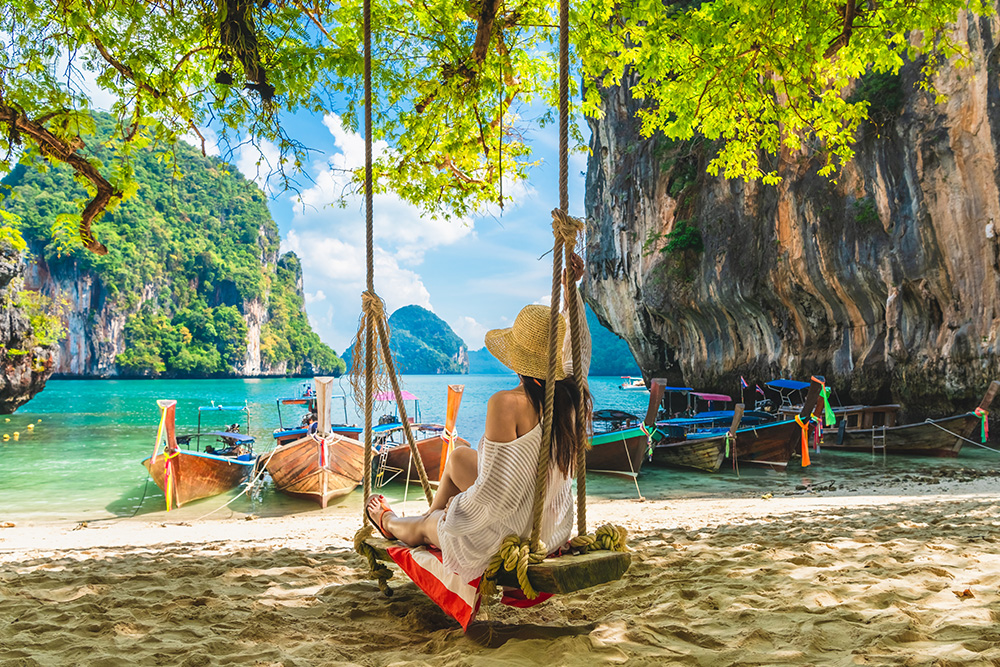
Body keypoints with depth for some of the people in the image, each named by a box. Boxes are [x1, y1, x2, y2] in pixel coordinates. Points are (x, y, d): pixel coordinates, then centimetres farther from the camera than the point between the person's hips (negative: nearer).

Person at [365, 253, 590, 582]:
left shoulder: (507, 404, -32)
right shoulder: (573, 395, -13)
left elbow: (493, 496, -29)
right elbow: (579, 347, 9)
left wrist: (456, 507, -10)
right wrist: (570, 288, 7)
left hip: (510, 538, -6)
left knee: (421, 528, 27)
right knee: (458, 456, 27)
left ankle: (389, 523, 62)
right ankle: (433, 516, 53)